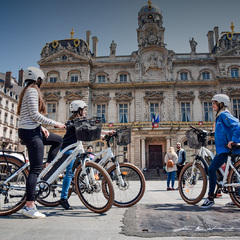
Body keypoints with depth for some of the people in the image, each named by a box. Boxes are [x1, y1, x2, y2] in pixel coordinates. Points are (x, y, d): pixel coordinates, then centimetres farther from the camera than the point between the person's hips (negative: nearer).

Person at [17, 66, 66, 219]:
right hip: (30, 132, -10)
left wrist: (42, 128, 8)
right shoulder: (33, 91, -10)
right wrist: (55, 124, -13)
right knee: (36, 169, -9)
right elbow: (34, 114, -19)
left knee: (58, 140, 21)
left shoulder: (28, 91, 20)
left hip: (31, 131, 10)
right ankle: (29, 206, -7)